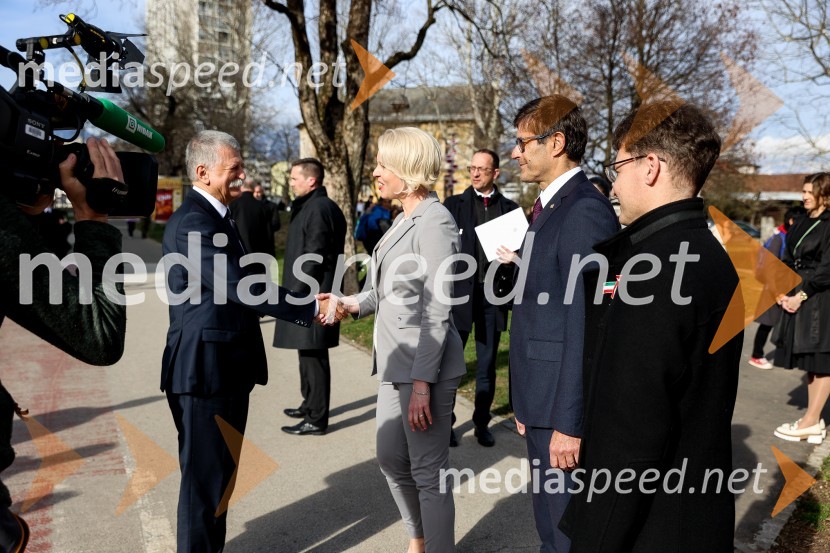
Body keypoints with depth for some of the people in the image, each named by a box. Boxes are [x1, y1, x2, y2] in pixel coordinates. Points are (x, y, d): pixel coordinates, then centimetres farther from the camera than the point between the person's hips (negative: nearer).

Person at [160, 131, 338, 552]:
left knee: (220, 471, 21)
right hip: (206, 369, -10)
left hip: (225, 366, 10)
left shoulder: (214, 215, 14)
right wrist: (311, 307, -22)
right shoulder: (194, 221, -19)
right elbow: (239, 286, -26)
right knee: (205, 475, 4)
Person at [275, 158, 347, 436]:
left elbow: (313, 258, -21)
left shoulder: (318, 208, -16)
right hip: (308, 294, 11)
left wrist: (295, 293, -18)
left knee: (313, 354, -3)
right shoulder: (310, 206, 17)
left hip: (312, 296, -11)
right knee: (308, 352, 20)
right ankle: (310, 405, 34)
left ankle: (317, 419, 7)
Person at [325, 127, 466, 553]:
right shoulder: (405, 218, 12)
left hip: (423, 365, -10)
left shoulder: (434, 223, -16)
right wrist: (353, 304, 1)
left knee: (429, 472, 5)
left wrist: (422, 382, -21)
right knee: (391, 460, 21)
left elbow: (436, 311, -20)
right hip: (396, 362, 10)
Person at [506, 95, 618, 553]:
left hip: (563, 408, -9)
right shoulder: (548, 207, 13)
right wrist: (527, 405, 17)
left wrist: (567, 423, -20)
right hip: (542, 398, 9)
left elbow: (585, 328, -22)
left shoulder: (585, 212, -18)